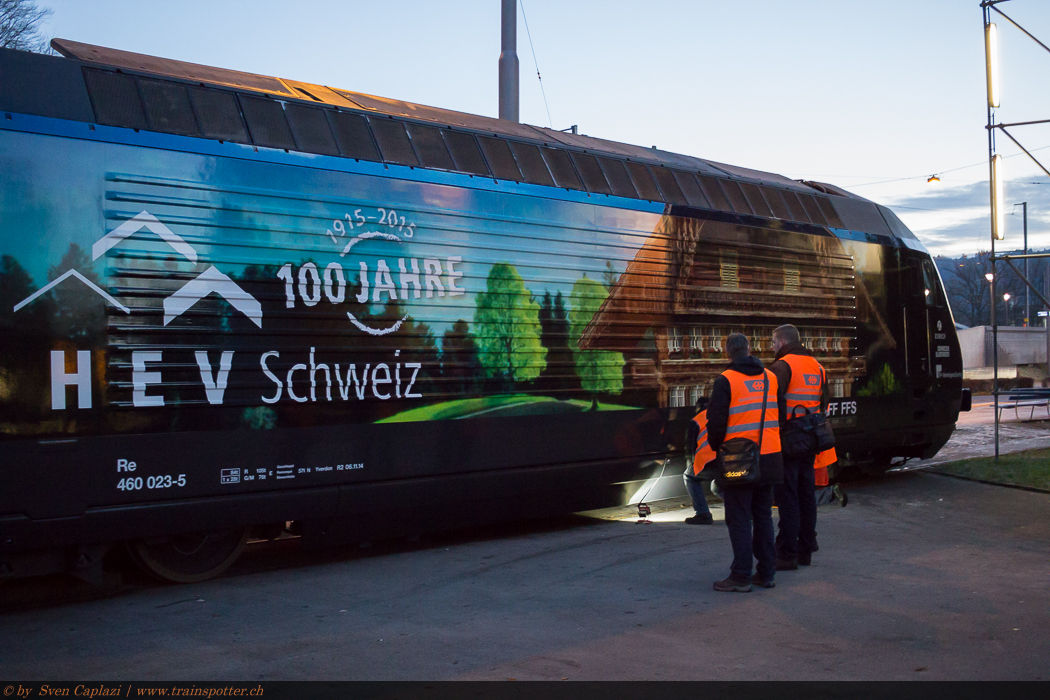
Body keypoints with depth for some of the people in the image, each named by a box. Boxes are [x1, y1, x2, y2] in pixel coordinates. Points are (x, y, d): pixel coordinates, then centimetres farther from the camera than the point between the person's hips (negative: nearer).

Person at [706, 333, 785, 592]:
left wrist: (716, 447, 4)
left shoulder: (725, 381, -11)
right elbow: (781, 416, 15)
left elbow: (716, 422, -13)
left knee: (739, 519, 0)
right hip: (768, 460, 6)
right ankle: (766, 573, 19)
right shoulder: (771, 378, 8)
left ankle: (741, 576, 2)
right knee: (763, 516, 15)